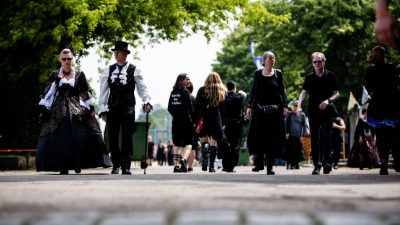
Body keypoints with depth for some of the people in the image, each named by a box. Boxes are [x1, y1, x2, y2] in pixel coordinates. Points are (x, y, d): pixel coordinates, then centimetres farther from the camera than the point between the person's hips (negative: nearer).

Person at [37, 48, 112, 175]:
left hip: (77, 110, 0)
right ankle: (63, 168, -3)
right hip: (59, 110, 0)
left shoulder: (79, 75, 9)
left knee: (78, 138, -12)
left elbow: (85, 93, 9)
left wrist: (91, 108, 4)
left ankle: (78, 166, -7)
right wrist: (44, 109, -1)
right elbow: (47, 93, 8)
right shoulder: (55, 75, 9)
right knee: (60, 139, -6)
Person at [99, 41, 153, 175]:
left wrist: (146, 102, -16)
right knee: (112, 138, 7)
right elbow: (103, 91, 8)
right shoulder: (109, 70, 7)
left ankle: (126, 167, -1)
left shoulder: (134, 70, 0)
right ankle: (116, 165, 21)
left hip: (128, 108, -3)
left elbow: (142, 87, 0)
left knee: (127, 138, -4)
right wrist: (103, 109, 4)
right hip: (112, 108, 3)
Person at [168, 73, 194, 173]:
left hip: (175, 121, 5)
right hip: (186, 121, -5)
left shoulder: (173, 92, 9)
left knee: (177, 144, 9)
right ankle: (184, 159, -24)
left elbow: (169, 108, 12)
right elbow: (190, 108, -10)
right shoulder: (185, 92, -9)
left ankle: (176, 165, 6)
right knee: (188, 143, 0)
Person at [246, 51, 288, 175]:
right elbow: (253, 90, 8)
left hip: (275, 109, 0)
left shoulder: (278, 73, 7)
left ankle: (270, 166, 1)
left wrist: (285, 106, -4)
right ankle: (258, 163, 3)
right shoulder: (257, 73, 7)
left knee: (273, 136, -2)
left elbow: (282, 91, 6)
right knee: (258, 135, -6)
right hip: (259, 108, 0)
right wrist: (249, 106, 0)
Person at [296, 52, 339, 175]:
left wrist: (328, 100, -15)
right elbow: (303, 92, 0)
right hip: (313, 111, 2)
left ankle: (326, 162, -16)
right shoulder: (309, 77, 8)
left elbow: (336, 93, 5)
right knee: (314, 139, 4)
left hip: (326, 111, -2)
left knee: (325, 137, -14)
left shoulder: (330, 76, 4)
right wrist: (299, 106, -17)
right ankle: (317, 164, 11)